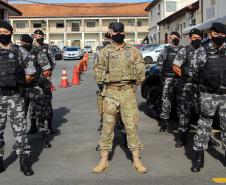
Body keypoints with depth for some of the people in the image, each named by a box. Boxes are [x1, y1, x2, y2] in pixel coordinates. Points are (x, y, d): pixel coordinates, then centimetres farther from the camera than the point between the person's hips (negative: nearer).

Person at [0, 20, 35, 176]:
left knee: (20, 129, 1)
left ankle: (25, 161, 11)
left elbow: (30, 74, 7)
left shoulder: (20, 52, 1)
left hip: (14, 97, -2)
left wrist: (17, 83, 5)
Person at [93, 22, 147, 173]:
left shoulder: (133, 51, 3)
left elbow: (140, 71, 5)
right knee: (107, 126, 5)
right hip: (110, 93, 1)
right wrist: (104, 85, 6)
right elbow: (99, 70, 10)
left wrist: (133, 85, 5)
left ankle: (136, 160, 12)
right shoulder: (105, 51, 4)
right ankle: (104, 161, 15)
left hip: (128, 92, 0)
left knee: (132, 125, 1)